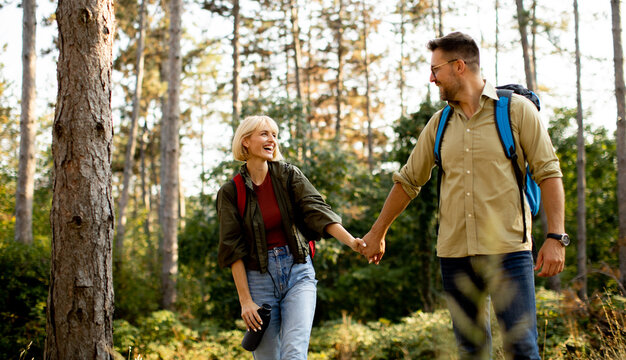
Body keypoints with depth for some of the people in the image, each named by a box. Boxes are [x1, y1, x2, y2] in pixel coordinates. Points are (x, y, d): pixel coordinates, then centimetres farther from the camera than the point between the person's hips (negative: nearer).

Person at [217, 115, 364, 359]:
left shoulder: (289, 176, 1)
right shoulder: (231, 192, -1)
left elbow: (317, 211, -10)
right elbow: (234, 249, -2)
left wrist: (351, 241, -25)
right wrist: (245, 300, -8)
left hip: (298, 274, 0)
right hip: (259, 277, 0)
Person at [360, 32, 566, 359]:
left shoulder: (517, 109, 0)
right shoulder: (440, 123, 13)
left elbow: (548, 173, -3)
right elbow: (408, 181, 20)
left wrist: (556, 237, -11)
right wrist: (377, 233, 23)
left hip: (508, 250, -4)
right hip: (455, 255, 4)